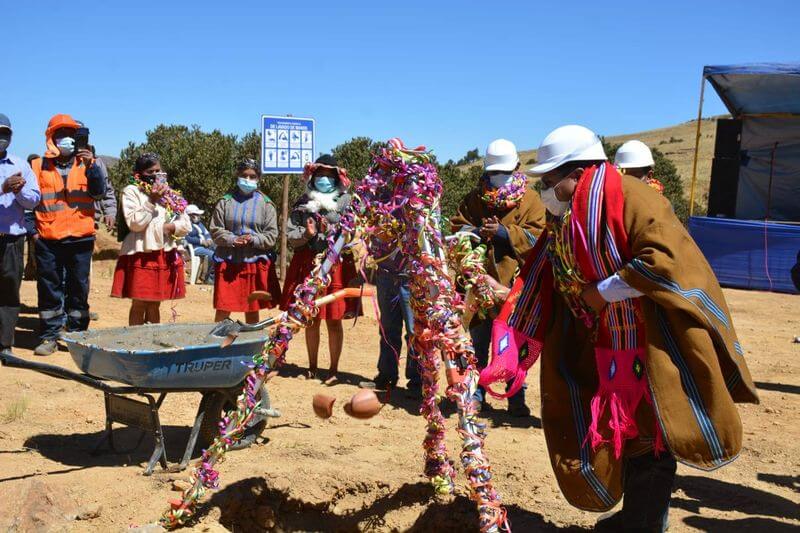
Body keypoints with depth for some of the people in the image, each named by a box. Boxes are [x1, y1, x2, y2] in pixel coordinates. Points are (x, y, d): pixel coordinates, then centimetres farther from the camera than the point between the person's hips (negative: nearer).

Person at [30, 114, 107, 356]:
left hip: (80, 237, 1)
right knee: (49, 288, 3)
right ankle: (49, 336, 10)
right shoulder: (39, 166, 7)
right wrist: (33, 227, -2)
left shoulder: (87, 163, 9)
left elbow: (99, 191, -4)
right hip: (48, 239, 0)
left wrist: (91, 166, -18)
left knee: (78, 288, 6)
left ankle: (77, 334, 15)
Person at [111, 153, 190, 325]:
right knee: (139, 304, -2)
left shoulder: (169, 193, 14)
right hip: (140, 255, -5)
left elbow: (186, 224, 11)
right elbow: (134, 223, -13)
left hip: (165, 256, 5)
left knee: (155, 304, 11)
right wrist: (151, 201, -17)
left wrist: (171, 227, -9)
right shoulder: (131, 191, -1)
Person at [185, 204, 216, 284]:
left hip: (206, 244, 8)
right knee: (212, 255, -30)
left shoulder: (199, 223, 22)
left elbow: (207, 233, 21)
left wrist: (209, 239, -3)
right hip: (195, 248, -8)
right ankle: (209, 278, -15)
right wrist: (201, 241, -19)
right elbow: (187, 238, -17)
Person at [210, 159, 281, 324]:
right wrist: (233, 240, -15)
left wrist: (253, 240, -18)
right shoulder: (225, 201, 4)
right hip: (229, 262, 0)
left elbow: (272, 235, -1)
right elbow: (215, 230, 1)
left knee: (252, 309, 12)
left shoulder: (266, 204, 3)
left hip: (256, 263, 1)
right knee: (223, 309, 1)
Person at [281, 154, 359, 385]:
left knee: (334, 320, 2)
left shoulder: (345, 202, 1)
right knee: (311, 320, 11)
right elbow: (290, 237, 5)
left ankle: (334, 369, 14)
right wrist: (306, 234, -14)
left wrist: (332, 232, -18)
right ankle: (312, 366, 25)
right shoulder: (302, 203, 7)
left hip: (336, 267, -2)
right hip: (307, 266, 2)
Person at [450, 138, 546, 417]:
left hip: (514, 282, -3)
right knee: (477, 344, 12)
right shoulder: (475, 197, 11)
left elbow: (536, 237, -7)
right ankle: (475, 395, 25)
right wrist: (475, 232, -16)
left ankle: (516, 399, 15)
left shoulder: (530, 200, 3)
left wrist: (503, 232, -19)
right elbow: (456, 227, 5)